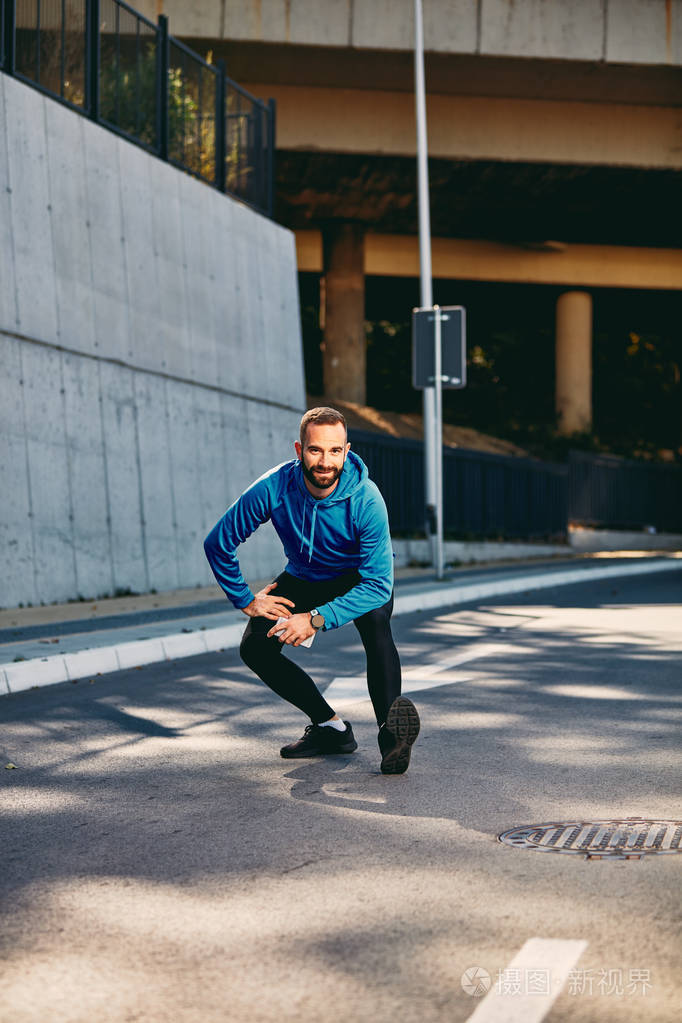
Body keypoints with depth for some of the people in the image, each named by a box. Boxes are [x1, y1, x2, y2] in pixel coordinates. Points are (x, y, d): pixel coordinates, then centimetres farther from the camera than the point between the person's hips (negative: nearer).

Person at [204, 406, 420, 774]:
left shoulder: (366, 500, -34)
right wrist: (246, 601, -11)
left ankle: (390, 732, -38)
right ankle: (331, 727, -3)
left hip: (359, 578, -3)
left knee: (375, 620, -35)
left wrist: (318, 619, -39)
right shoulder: (272, 489, -29)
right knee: (255, 647, -14)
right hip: (304, 577, 3)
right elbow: (218, 543, -15)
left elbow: (379, 583, -34)